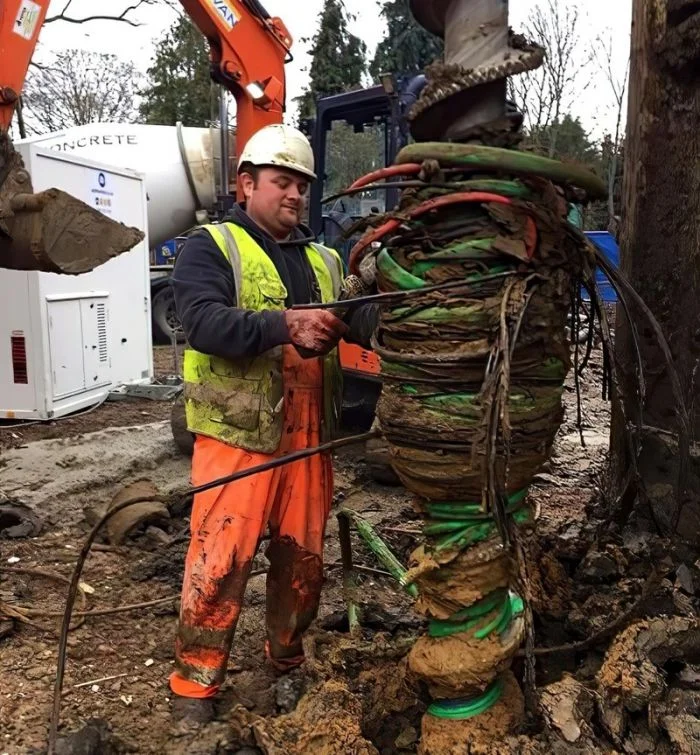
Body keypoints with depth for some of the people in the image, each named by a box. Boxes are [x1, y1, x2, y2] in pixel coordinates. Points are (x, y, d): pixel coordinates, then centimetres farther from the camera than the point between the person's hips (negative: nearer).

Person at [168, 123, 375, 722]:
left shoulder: (324, 260, 18)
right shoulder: (211, 247, 1)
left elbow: (364, 320, 6)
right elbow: (203, 322, -17)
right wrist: (284, 325, -30)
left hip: (309, 434, 6)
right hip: (238, 431, -5)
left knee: (304, 554, 13)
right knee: (222, 557, -4)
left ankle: (287, 661, 33)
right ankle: (196, 681, 14)